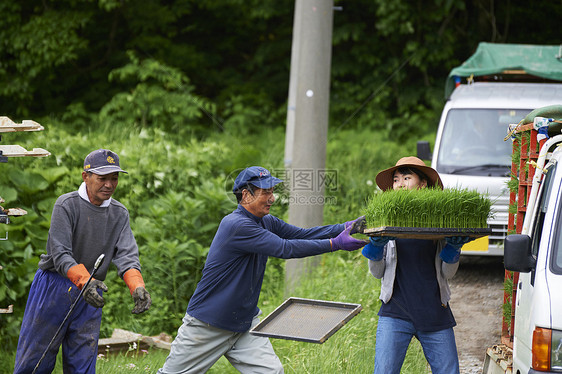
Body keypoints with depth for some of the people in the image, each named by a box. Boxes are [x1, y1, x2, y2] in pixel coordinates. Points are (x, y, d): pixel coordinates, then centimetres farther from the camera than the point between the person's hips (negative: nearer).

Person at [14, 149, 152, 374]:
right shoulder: (66, 205, -12)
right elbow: (60, 254, -20)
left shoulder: (120, 214, 3)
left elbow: (126, 255, -9)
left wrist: (137, 287, -30)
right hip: (54, 288, -4)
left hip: (91, 296, 4)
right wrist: (84, 280, -39)